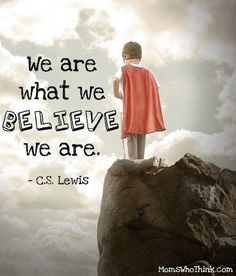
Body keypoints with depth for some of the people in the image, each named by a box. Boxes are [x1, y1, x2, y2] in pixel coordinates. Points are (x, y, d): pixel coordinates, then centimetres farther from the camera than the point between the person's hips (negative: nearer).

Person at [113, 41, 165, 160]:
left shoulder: (124, 69, -4)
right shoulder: (147, 72, 11)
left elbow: (115, 79, -24)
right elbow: (156, 88, 8)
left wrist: (116, 93, -9)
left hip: (129, 113, -5)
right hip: (144, 117, 5)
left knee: (130, 154, -3)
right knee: (140, 153, 14)